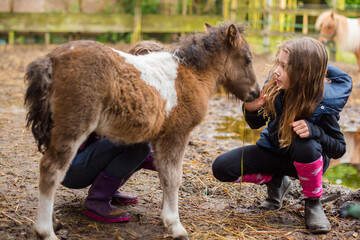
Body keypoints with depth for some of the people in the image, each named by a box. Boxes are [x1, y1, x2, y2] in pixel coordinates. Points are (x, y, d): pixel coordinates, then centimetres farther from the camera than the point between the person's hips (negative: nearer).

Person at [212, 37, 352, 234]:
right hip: (273, 151, 4)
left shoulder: (325, 102, -28)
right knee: (221, 167, -14)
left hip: (306, 159, -4)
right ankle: (276, 181, 12)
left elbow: (339, 149, -18)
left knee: (306, 146, -41)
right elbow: (256, 124, -3)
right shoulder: (274, 85, -18)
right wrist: (251, 109, -28)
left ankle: (313, 203, -12)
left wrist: (313, 130, -37)